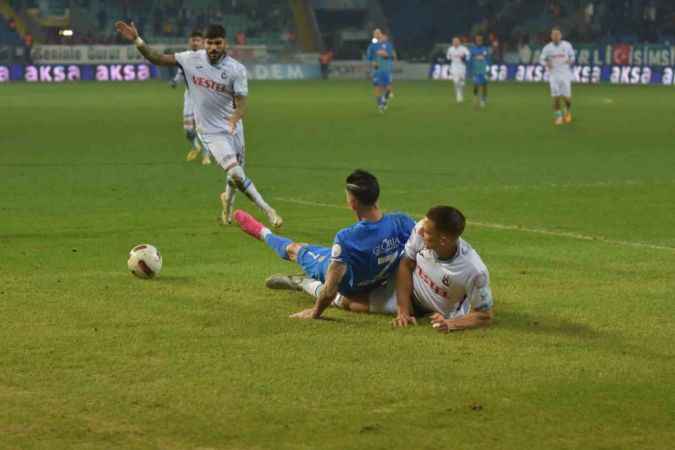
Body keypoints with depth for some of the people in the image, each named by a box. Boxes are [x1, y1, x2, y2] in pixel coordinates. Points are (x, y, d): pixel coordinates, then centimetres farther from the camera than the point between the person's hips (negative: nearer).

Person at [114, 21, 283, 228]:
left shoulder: (236, 69, -11)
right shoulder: (191, 59, -6)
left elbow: (242, 103, -17)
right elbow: (158, 59, -1)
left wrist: (234, 118, -39)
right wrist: (137, 40, -14)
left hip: (233, 128, 2)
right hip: (210, 131, -2)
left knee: (236, 176, 14)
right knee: (236, 174, -18)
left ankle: (228, 200, 47)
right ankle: (267, 210, -7)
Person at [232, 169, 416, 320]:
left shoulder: (346, 238, -39)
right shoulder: (401, 222, -28)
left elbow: (330, 291, -34)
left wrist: (315, 313, -15)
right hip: (382, 283, 3)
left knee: (294, 249, 23)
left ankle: (263, 233, 52)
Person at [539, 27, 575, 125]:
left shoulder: (567, 45, 1)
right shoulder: (547, 48, 1)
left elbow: (572, 56, 12)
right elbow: (541, 59, 8)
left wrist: (570, 60, -11)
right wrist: (546, 63, -14)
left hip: (565, 74, 0)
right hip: (553, 74, 0)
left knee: (566, 97, -4)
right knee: (556, 97, -6)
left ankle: (568, 110, 27)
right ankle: (557, 116, 10)